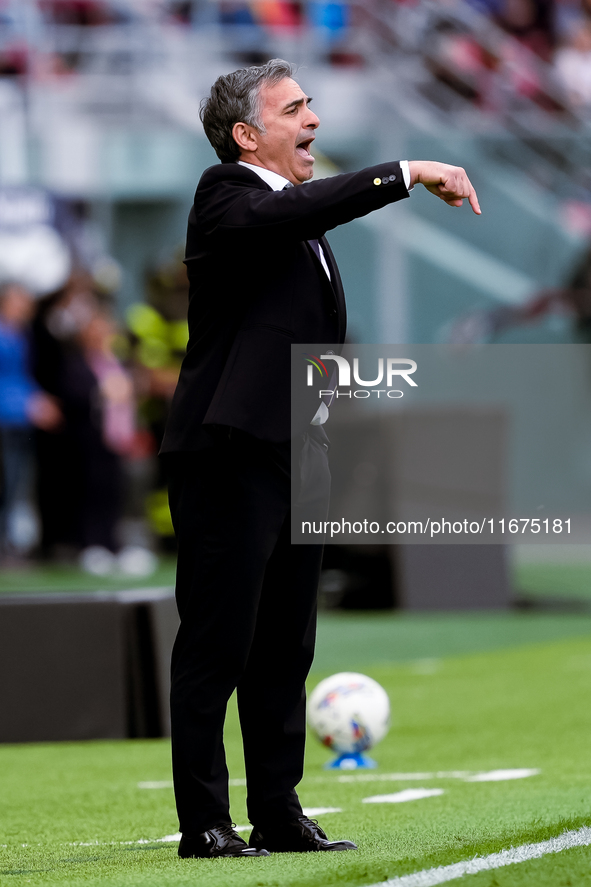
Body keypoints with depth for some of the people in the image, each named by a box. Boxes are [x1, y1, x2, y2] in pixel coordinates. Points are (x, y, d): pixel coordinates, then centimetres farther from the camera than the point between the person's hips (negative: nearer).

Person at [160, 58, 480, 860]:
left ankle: (279, 815, 16)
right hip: (230, 455, -9)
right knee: (217, 644, -5)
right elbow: (289, 215, -27)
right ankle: (204, 823, -3)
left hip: (299, 461, 9)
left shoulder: (305, 220, 21)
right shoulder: (228, 195, -5)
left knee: (285, 650, 11)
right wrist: (406, 176, -27)